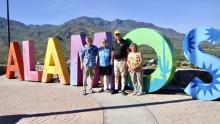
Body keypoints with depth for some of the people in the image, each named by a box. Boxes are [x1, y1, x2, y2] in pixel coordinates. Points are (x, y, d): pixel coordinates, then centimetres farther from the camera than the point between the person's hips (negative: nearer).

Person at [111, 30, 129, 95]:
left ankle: (122, 89, 6)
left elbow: (128, 51, -6)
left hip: (122, 61, -5)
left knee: (123, 75, 0)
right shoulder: (114, 42, 9)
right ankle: (116, 89, 20)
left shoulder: (124, 42, -5)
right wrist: (112, 59, 12)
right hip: (116, 61, 5)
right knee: (116, 75, 11)